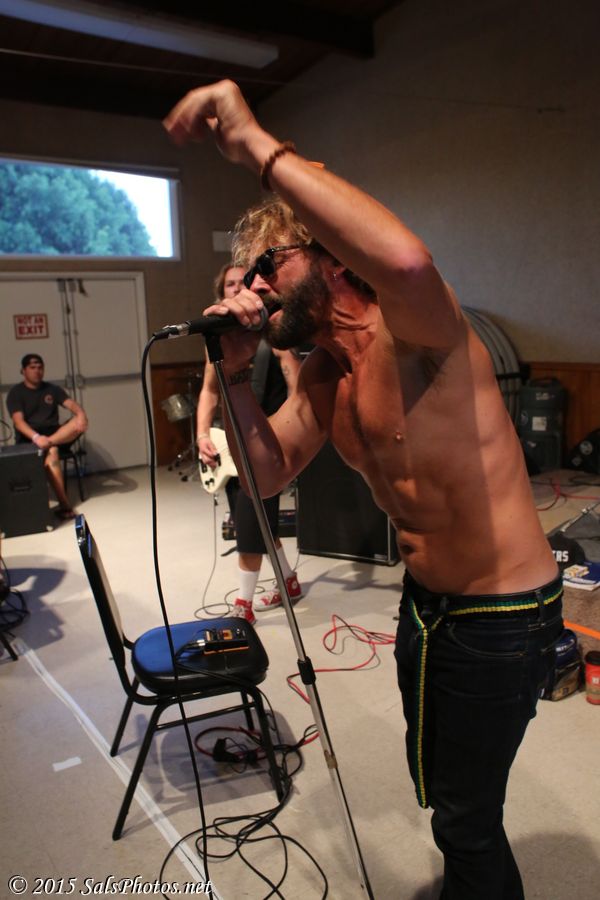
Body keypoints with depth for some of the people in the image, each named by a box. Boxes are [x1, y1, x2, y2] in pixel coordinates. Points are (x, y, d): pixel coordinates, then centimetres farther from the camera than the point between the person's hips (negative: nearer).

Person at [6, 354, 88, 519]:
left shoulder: (52, 389, 13)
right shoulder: (15, 393, 0)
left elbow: (72, 405, -2)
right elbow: (18, 422, -13)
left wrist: (81, 414, -28)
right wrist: (36, 437, -34)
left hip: (56, 435, 4)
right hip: (29, 440, -4)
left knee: (79, 423, -23)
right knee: (51, 452, -38)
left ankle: (47, 444, -38)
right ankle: (64, 505, -39)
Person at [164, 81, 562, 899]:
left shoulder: (411, 329, -23)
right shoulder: (321, 377, 2)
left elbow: (406, 260, -47)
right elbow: (268, 473, 5)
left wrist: (257, 145, -36)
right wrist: (236, 372, -10)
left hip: (505, 615, -8)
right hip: (426, 602, 8)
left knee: (466, 817, 9)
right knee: (435, 783, 27)